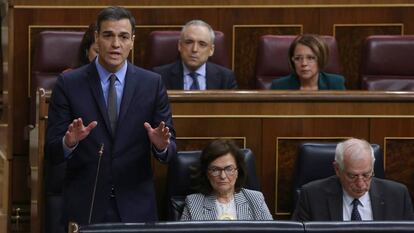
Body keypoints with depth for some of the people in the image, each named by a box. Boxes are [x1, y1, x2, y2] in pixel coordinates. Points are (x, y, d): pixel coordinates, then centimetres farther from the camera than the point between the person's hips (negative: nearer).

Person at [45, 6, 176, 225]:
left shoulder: (152, 83, 2)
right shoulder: (68, 83, -2)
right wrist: (69, 142, -25)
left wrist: (162, 145, -20)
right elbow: (51, 151, -4)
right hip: (84, 206, -1)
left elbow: (170, 148, 2)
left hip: (136, 207, 1)